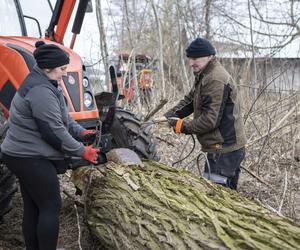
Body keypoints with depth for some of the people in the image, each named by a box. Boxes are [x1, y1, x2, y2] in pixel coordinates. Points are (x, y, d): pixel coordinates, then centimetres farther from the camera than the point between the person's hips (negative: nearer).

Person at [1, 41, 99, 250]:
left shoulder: (45, 84, 12)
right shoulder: (40, 91, -22)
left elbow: (63, 117, 17)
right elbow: (53, 130, -22)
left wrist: (80, 132, 5)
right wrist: (81, 151, -14)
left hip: (25, 156, 10)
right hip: (31, 158, -10)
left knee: (33, 207, 15)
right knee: (50, 207, -3)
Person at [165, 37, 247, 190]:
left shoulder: (216, 80, -21)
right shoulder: (204, 76, 14)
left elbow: (211, 119, -25)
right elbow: (190, 100, 15)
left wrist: (183, 127, -13)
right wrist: (171, 114, -1)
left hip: (223, 150, -10)